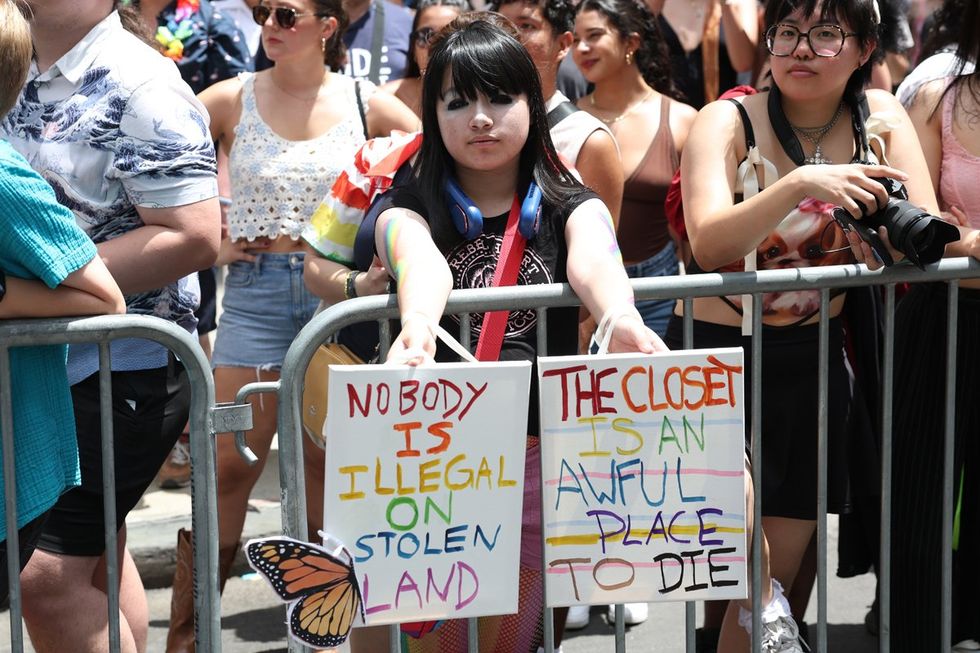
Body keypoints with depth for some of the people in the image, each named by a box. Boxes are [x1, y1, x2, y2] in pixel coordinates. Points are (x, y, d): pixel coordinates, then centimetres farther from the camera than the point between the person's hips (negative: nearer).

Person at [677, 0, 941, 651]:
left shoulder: (881, 116, -1)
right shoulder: (730, 121, -12)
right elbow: (708, 244, -28)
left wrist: (891, 236, -28)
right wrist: (801, 184, -42)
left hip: (812, 362, 3)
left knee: (782, 569, 7)